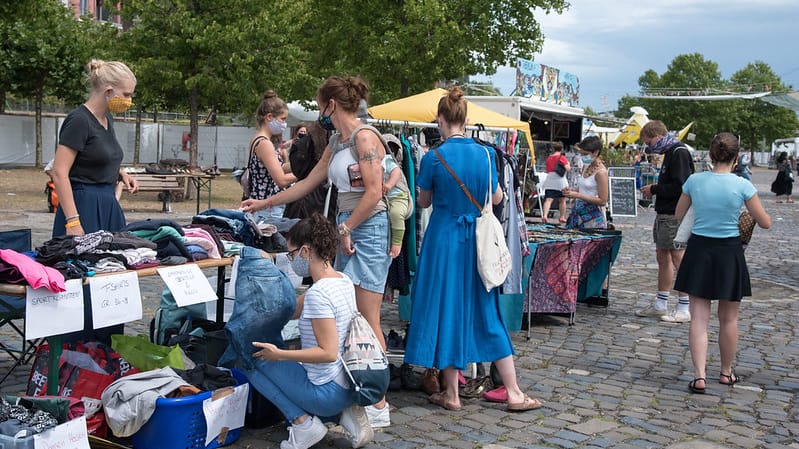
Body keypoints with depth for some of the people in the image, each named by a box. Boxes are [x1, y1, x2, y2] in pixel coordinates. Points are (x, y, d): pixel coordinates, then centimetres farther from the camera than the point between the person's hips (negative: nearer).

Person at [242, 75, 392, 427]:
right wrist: (263, 204, 30)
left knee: (366, 318, -9)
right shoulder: (336, 143, 19)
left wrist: (346, 230, -11)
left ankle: (378, 406, -4)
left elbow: (374, 192, -16)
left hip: (368, 227, -9)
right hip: (347, 227, 9)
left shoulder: (364, 138, -9)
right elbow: (307, 184, 26)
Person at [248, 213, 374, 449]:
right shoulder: (344, 280, 5)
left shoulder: (318, 293, -22)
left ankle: (303, 423, -1)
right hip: (350, 384, 8)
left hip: (329, 393, -8)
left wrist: (279, 354, -21)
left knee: (256, 363, 5)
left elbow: (328, 353, -24)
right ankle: (348, 412, 11)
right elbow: (293, 311, 15)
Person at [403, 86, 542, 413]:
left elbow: (424, 202, 1)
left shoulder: (433, 158, -11)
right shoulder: (485, 154, -1)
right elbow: (496, 198, 8)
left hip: (444, 238, -3)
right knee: (486, 311, 12)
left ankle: (451, 394, 15)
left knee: (446, 308, 8)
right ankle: (514, 393, 14)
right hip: (477, 239, 3)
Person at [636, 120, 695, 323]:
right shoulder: (670, 152, 16)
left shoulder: (679, 152, -15)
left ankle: (684, 310, 0)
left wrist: (654, 189, -13)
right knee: (662, 258, 15)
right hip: (664, 213, 11)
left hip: (675, 215, -11)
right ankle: (660, 305, 23)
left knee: (679, 260, -6)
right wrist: (654, 189, 6)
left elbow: (679, 187, -23)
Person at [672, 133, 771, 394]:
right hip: (729, 254, -1)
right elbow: (765, 223, -3)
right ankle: (726, 372, 30)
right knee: (728, 319, 15)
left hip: (699, 250, 1)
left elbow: (678, 215, 9)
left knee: (699, 317, 3)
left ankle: (699, 376, -6)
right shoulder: (742, 185, -11)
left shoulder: (694, 181, -5)